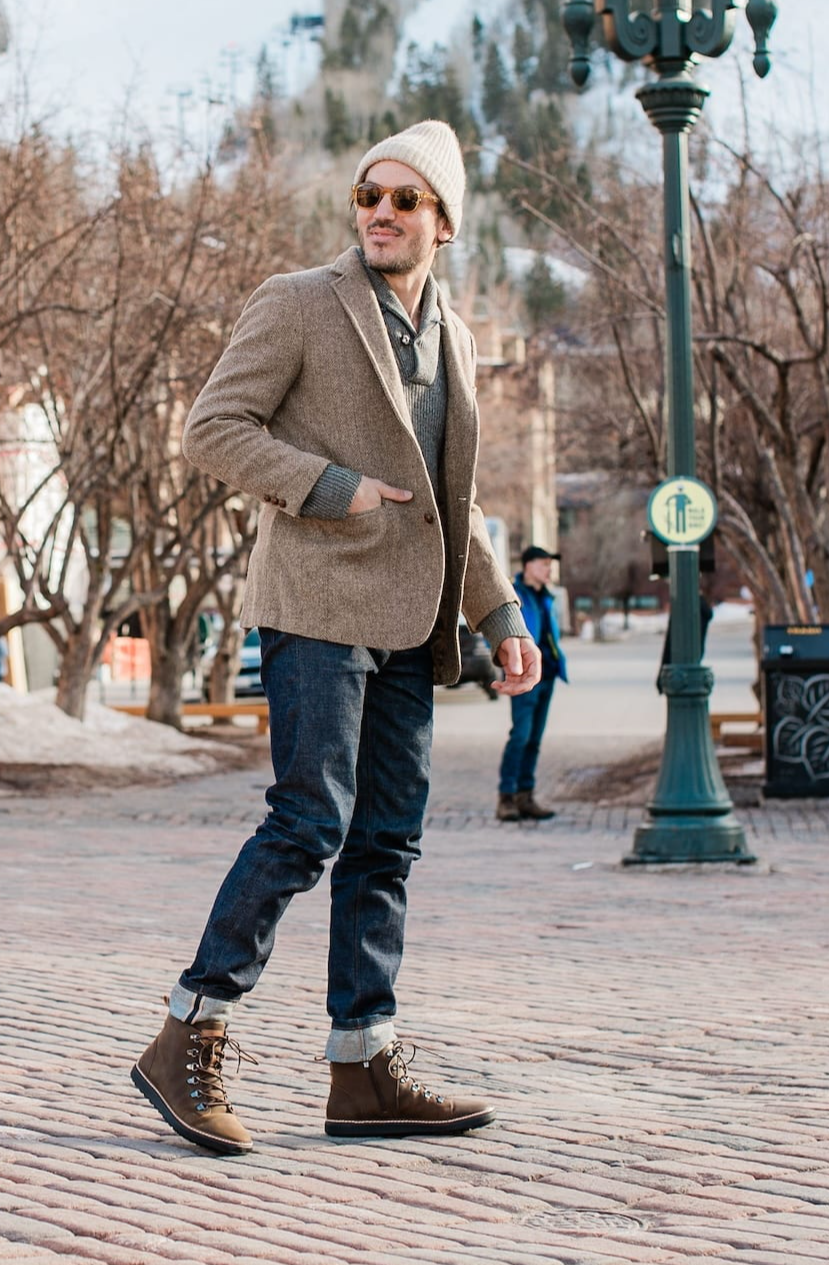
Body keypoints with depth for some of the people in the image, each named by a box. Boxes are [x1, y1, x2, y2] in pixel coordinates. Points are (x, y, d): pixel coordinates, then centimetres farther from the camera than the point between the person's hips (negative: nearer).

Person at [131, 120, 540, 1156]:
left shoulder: (450, 339, 19)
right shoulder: (297, 305, -2)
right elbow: (213, 429, -8)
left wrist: (500, 613, 17)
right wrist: (331, 487, -15)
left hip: (406, 624, 7)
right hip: (317, 604, -7)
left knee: (387, 841, 4)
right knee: (310, 825, -14)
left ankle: (365, 1070, 8)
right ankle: (187, 1041, -6)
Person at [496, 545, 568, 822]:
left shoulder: (545, 599, 18)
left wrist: (558, 659, 15)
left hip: (546, 675, 8)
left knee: (534, 738, 9)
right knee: (521, 734, -14)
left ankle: (525, 796, 13)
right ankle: (506, 798, -12)